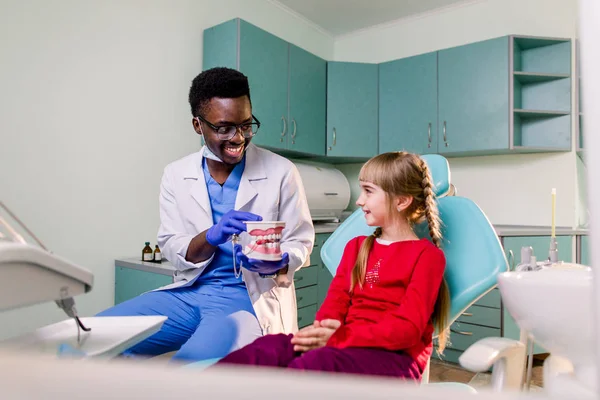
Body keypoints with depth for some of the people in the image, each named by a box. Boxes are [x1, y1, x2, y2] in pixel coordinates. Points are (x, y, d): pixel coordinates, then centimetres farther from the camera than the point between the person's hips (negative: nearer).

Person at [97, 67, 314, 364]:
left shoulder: (281, 172, -4)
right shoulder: (176, 175, 4)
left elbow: (299, 244, 0)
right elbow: (171, 249, 1)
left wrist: (276, 263, -23)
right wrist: (211, 236, -20)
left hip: (250, 299, -3)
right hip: (188, 294, 4)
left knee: (193, 362, -32)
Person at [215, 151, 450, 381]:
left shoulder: (427, 255, -2)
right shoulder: (356, 246, 18)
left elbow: (408, 329, -11)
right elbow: (336, 301, 9)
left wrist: (339, 337, -22)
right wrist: (325, 329, -15)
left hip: (396, 359, -5)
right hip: (349, 346, 6)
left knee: (319, 361, -37)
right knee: (270, 347, -25)